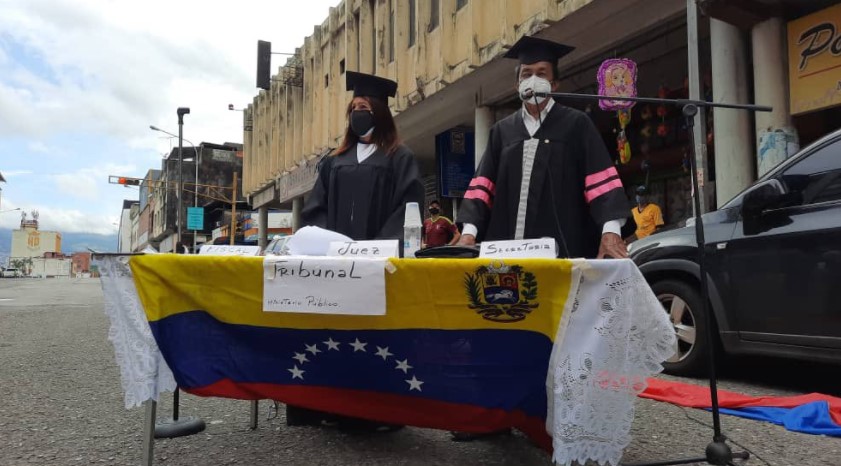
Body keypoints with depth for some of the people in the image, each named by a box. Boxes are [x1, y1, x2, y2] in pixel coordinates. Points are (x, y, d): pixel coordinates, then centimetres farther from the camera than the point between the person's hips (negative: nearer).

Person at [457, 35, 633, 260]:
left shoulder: (576, 124, 6)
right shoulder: (502, 130, 15)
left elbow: (601, 179, -3)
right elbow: (484, 184, 8)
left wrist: (610, 231, -17)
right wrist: (469, 231, -6)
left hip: (563, 249, -2)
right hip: (508, 248, 3)